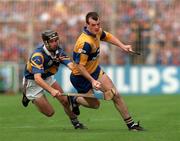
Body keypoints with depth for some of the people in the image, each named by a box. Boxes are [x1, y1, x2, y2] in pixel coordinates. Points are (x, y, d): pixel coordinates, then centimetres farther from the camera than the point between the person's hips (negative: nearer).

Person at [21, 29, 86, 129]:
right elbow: (37, 78, -44)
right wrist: (51, 90, -56)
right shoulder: (38, 55, -34)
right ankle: (28, 96, 18)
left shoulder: (58, 51, -13)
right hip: (32, 82, -6)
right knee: (49, 112, -3)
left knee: (65, 100, -7)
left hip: (48, 78, 6)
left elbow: (70, 65, -26)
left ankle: (75, 122, 17)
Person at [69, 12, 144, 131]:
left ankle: (130, 123, 10)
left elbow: (107, 36, 16)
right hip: (81, 77, -8)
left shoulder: (97, 31, -9)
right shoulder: (85, 43, -36)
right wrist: (92, 81, -34)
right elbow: (79, 66, -32)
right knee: (95, 104, 4)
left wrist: (123, 46, 5)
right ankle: (75, 99, 33)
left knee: (115, 94, 2)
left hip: (95, 70, 8)